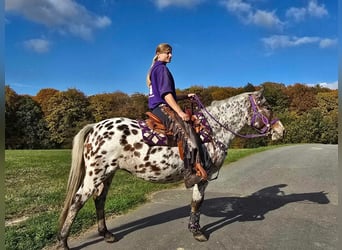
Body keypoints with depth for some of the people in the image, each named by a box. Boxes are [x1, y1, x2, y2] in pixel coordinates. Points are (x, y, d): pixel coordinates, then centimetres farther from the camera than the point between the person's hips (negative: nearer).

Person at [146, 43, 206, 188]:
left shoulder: (156, 69, 27)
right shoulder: (161, 68, -4)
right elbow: (166, 94, -16)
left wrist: (186, 96, 20)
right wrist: (180, 112, -19)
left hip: (158, 108, 11)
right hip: (161, 107, -11)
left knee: (189, 132, 11)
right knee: (188, 134, -24)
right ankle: (189, 175, -31)